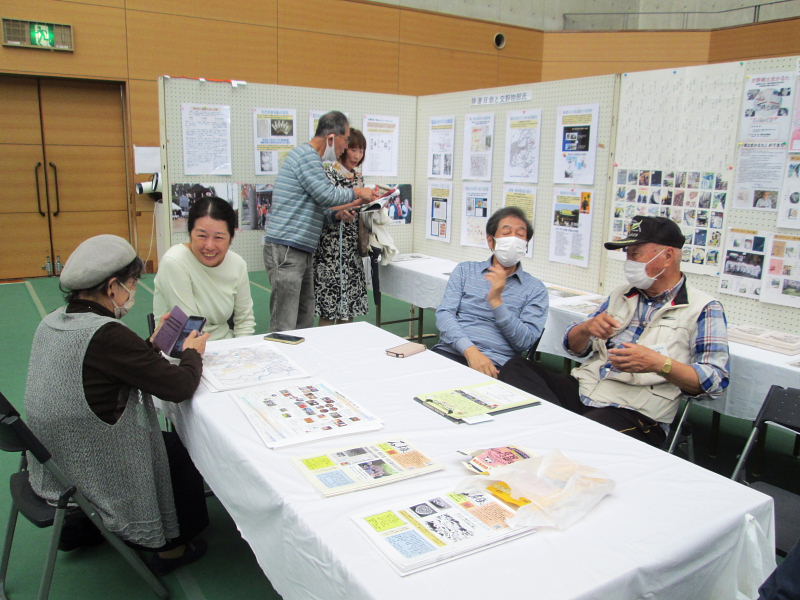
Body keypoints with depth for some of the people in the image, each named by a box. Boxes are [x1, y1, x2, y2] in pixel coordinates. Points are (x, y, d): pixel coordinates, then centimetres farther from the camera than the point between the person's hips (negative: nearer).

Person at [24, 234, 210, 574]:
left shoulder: (52, 323, -2)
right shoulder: (106, 334, -29)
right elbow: (180, 387, -24)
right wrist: (192, 352, -6)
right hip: (95, 472, -8)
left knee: (164, 439, 27)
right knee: (182, 450, 14)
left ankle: (80, 527, 35)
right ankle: (172, 546, 29)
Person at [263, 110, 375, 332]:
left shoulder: (310, 157, 22)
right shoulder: (307, 154, -10)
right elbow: (326, 194, -17)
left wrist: (337, 213, 11)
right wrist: (357, 193, -2)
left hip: (303, 251, 10)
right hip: (286, 249, -10)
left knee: (305, 320, 12)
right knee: (284, 326, -9)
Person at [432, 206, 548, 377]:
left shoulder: (536, 289, 11)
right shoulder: (465, 269, 16)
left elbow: (525, 342, 1)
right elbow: (444, 313, 3)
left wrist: (496, 302, -13)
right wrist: (470, 350, -15)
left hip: (493, 365, -1)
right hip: (450, 351, 2)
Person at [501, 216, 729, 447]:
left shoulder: (705, 309, 2)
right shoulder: (621, 294, 19)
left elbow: (716, 378, -6)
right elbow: (573, 346, 20)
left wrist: (660, 364, -22)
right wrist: (587, 328, -5)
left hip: (636, 412, -7)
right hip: (581, 388, 7)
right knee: (519, 371, -18)